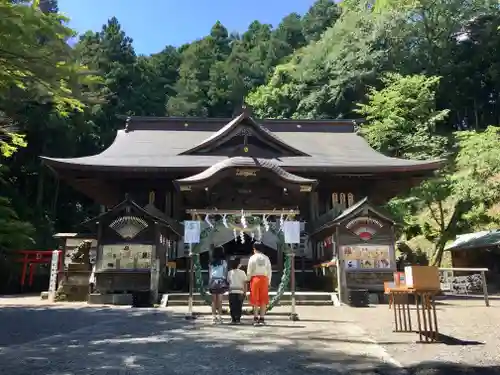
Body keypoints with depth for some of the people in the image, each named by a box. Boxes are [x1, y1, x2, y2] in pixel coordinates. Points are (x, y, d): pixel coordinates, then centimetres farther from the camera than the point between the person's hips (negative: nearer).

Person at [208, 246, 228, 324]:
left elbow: (209, 273, 5)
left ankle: (214, 317, 6)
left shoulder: (211, 262, 5)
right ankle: (219, 317, 1)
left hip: (212, 281, 3)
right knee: (219, 300, 1)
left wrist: (210, 283, 9)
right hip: (220, 281, -3)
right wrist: (226, 282, 3)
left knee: (214, 300, 6)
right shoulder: (223, 262, -3)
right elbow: (225, 273, -3)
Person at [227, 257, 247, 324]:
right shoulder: (242, 272, -1)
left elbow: (228, 281, 4)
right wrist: (245, 292, 5)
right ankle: (238, 319, 0)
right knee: (239, 306, 4)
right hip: (240, 291, -1)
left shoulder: (229, 272, 1)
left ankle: (233, 319, 3)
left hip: (232, 291, 1)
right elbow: (245, 283, -1)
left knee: (232, 306, 5)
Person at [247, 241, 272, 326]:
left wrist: (248, 280, 8)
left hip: (255, 278, -2)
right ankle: (261, 318, 7)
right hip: (264, 279, 2)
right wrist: (268, 282, 11)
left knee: (255, 300, 4)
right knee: (263, 300, 7)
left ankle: (256, 318, 3)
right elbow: (269, 271, 5)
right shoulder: (266, 258, 5)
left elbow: (249, 271, -4)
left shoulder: (253, 258, -4)